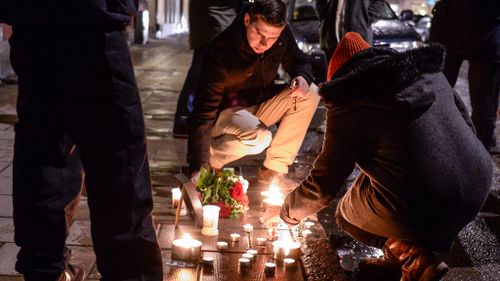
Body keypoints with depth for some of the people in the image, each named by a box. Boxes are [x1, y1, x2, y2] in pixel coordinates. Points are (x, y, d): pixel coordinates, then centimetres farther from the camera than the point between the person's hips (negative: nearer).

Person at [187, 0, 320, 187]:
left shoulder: (282, 36, -15)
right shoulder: (220, 52, -31)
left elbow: (299, 61, 6)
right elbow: (204, 114, -32)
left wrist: (302, 77, -21)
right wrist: (199, 168, -39)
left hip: (258, 103, 7)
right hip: (224, 112, -6)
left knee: (310, 93, -16)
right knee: (258, 137, -37)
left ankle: (272, 171, -11)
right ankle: (211, 160, -5)